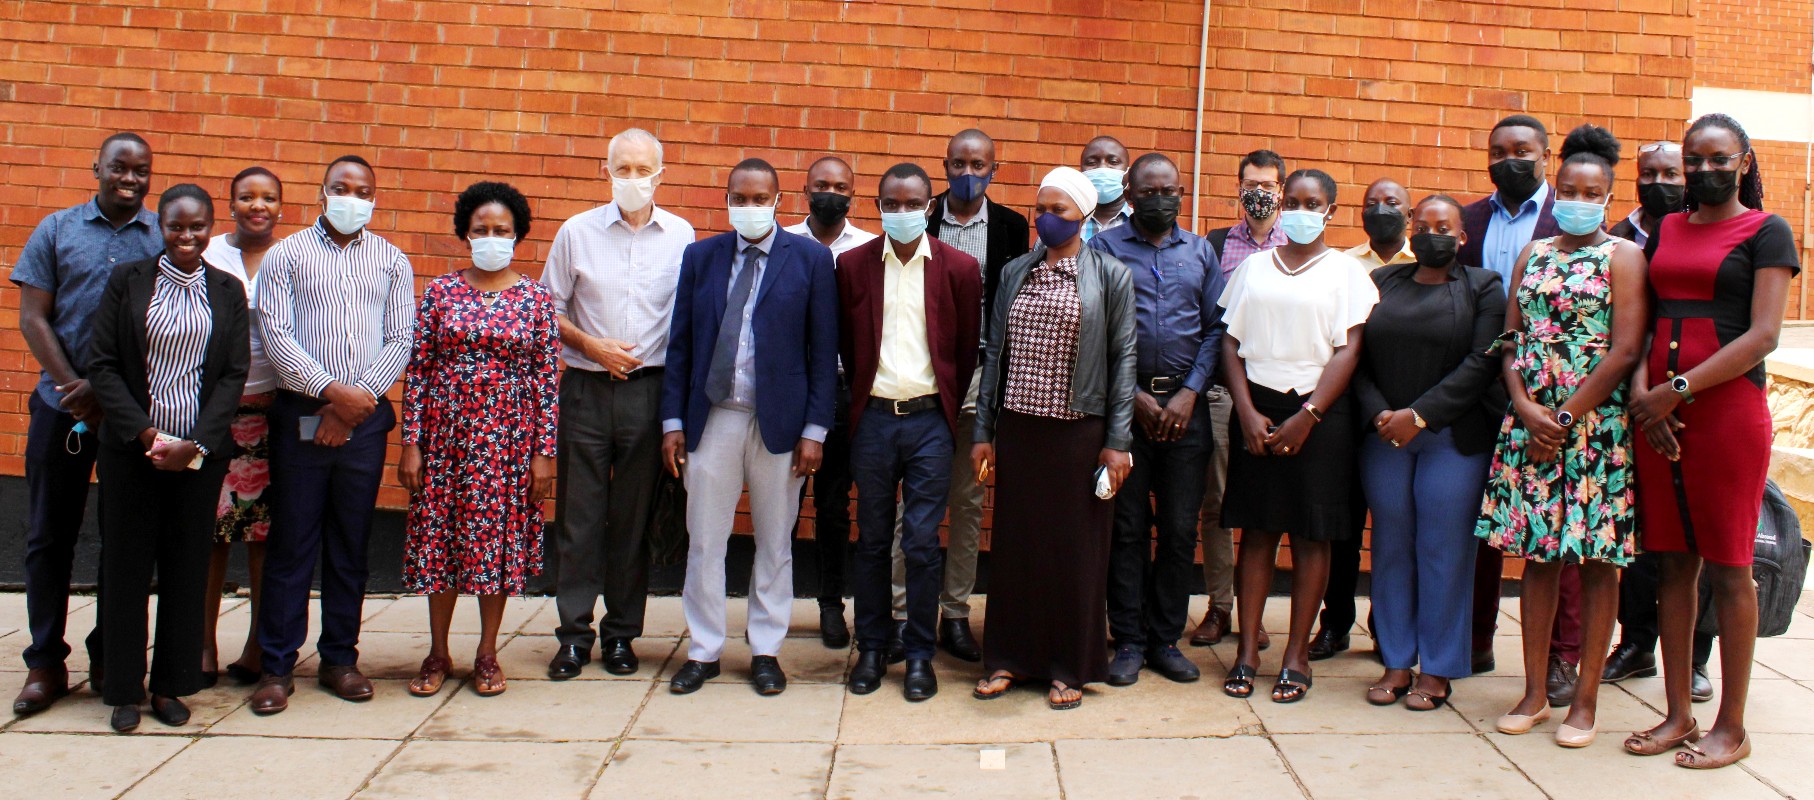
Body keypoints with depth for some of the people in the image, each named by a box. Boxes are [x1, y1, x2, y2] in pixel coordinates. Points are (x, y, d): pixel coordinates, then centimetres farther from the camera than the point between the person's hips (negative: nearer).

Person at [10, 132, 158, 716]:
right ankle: (46, 663, 15)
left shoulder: (165, 239, 4)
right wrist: (75, 386, -9)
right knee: (50, 535, 5)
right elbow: (33, 318, 3)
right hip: (63, 406, 1)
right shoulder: (57, 230, 7)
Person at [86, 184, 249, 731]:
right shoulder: (127, 281, 2)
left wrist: (195, 445, -11)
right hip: (132, 450, -1)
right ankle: (125, 690, 17)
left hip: (201, 453, 1)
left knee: (187, 570, 6)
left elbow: (234, 374, 0)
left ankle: (171, 685, 18)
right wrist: (146, 434, -12)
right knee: (126, 567, 6)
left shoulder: (228, 291, 5)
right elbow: (102, 366, -2)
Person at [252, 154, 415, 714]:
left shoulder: (392, 262, 11)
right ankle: (277, 666, 8)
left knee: (350, 544, 7)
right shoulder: (287, 254, 6)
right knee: (291, 542, 1)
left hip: (364, 419, 2)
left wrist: (354, 403, -8)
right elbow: (275, 334, -4)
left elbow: (401, 340, 3)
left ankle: (340, 658, 17)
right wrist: (332, 390, -14)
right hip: (300, 416, -1)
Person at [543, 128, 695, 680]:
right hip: (585, 387, 0)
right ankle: (574, 633, 14)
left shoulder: (681, 237, 4)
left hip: (650, 388, 0)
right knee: (579, 514, 3)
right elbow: (548, 308, 9)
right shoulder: (577, 232, 4)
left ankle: (621, 633, 18)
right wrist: (589, 345, -7)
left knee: (634, 517, 6)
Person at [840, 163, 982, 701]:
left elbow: (967, 348, 6)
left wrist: (946, 408, 7)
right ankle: (872, 648, 21)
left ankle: (920, 654, 13)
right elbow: (846, 343, 11)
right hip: (873, 418, 2)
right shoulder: (853, 265, 3)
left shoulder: (959, 268, 0)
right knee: (873, 540, 9)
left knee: (922, 542, 0)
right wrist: (865, 395, 11)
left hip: (930, 420, -1)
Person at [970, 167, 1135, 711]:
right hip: (1018, 430, 3)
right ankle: (1011, 657, 21)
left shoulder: (1111, 276, 0)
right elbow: (995, 352, 10)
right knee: (1014, 543, 8)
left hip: (1079, 432, -3)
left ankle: (1070, 668, 17)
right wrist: (984, 432, 7)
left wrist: (1117, 441, -6)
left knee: (1075, 548, 4)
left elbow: (1123, 359, -2)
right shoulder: (1014, 273, 9)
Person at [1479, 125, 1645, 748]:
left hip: (1596, 424, -4)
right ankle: (1535, 692, 15)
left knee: (1597, 562, 0)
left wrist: (1565, 419, -12)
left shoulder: (1622, 256, 0)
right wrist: (1528, 410, -7)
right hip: (1530, 421, 4)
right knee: (1537, 555, 6)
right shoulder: (1532, 255, 13)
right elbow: (1510, 343, 9)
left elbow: (1624, 351, -9)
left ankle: (1586, 700, 9)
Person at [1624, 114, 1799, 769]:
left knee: (1728, 568, 0)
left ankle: (1731, 726, 10)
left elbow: (1763, 334, -9)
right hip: (1659, 411, 5)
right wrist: (1642, 389, -4)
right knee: (1674, 563, 7)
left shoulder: (1766, 231, 0)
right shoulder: (1664, 231, 15)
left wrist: (1678, 389, -15)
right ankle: (1678, 715, 15)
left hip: (1728, 407, -5)